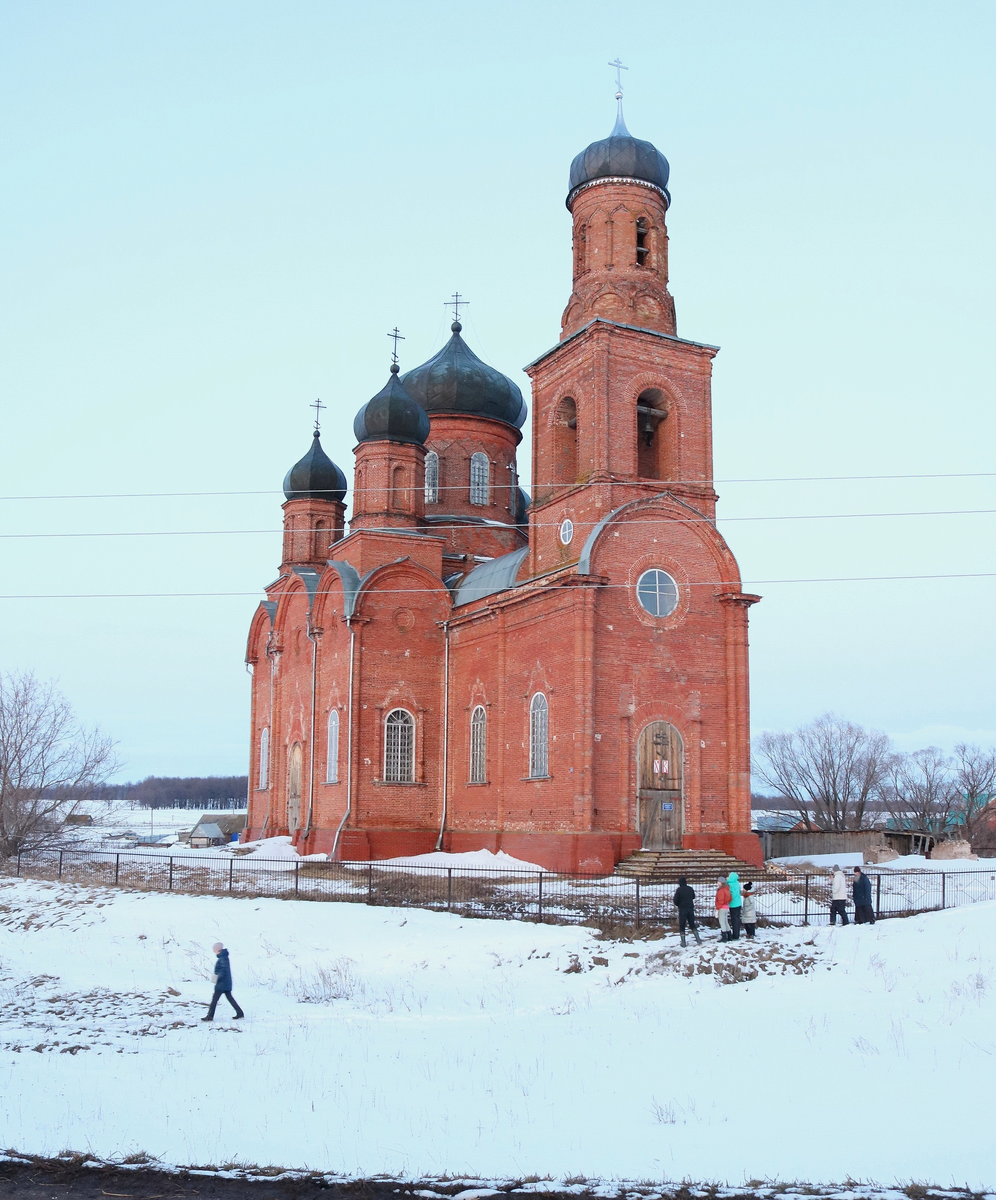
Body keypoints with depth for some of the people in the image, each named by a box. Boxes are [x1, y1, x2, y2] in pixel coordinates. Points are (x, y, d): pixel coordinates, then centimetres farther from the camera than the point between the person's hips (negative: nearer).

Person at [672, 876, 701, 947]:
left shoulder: (679, 890, -14)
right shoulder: (690, 889, 0)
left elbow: (675, 900, -13)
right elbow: (693, 897, 17)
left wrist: (678, 905, 7)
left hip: (682, 909, -4)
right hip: (691, 909, 4)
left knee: (682, 926, 6)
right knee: (692, 924, 16)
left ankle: (683, 942, 3)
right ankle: (698, 940, 8)